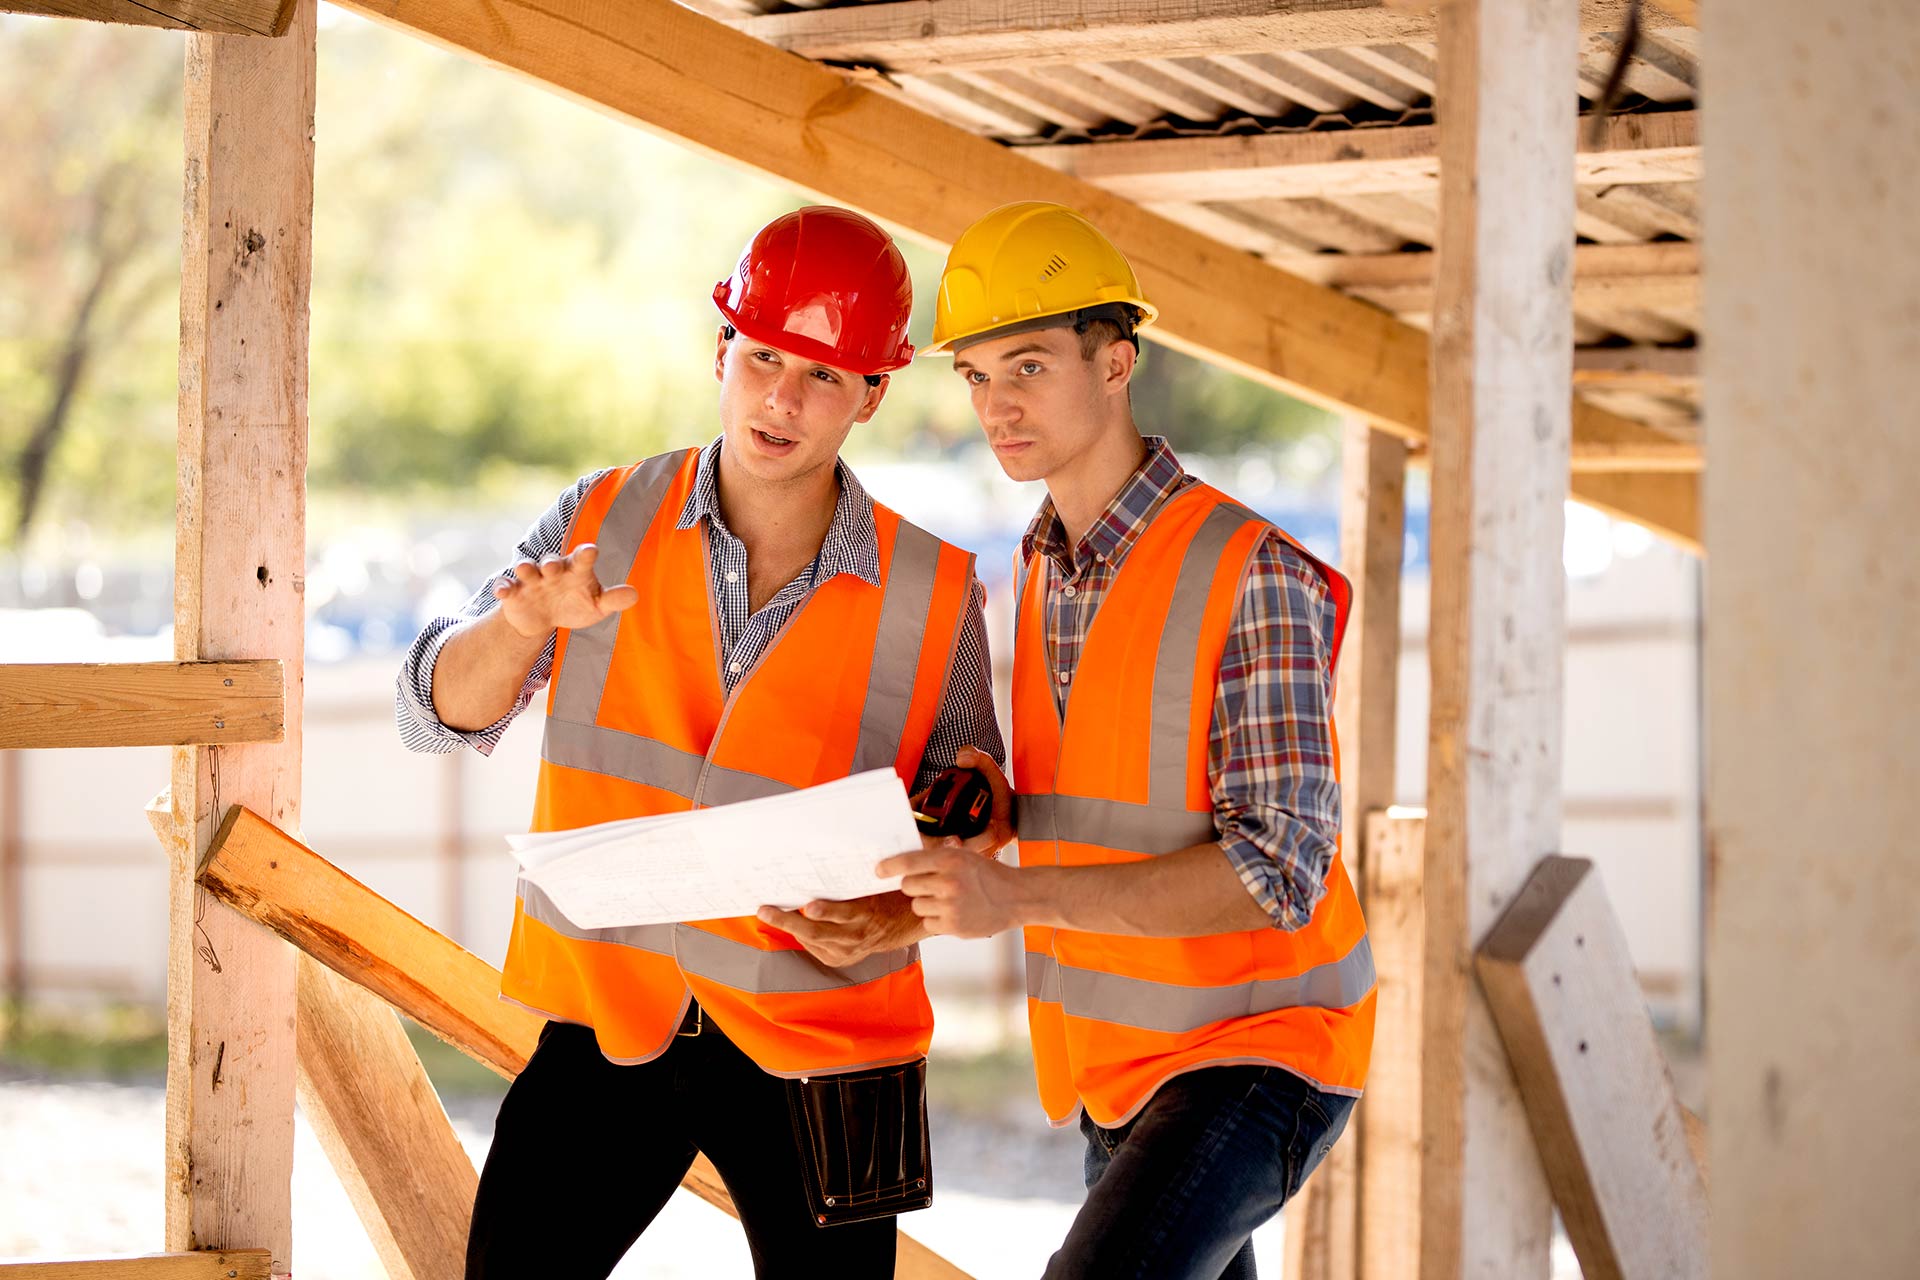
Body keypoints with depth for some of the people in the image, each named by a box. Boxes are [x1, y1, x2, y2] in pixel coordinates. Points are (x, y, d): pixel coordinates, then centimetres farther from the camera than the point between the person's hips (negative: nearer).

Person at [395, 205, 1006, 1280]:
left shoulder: (931, 592, -6)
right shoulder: (605, 524, -2)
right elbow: (441, 714, -4)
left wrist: (893, 919, -21)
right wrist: (524, 622, -25)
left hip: (818, 1037, -1)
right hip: (606, 1020, 1)